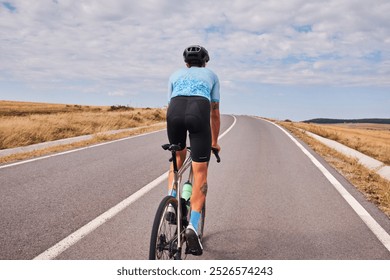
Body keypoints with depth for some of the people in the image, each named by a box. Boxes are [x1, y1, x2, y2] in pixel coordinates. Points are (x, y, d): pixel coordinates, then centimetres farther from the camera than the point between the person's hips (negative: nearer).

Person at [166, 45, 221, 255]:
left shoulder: (175, 75, 34)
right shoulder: (211, 75, 31)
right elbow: (214, 113, 30)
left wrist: (174, 139, 43)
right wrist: (214, 141, 41)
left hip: (175, 111, 2)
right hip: (199, 112, -2)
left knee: (178, 158, 28)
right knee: (200, 173, 4)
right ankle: (192, 226, -9)